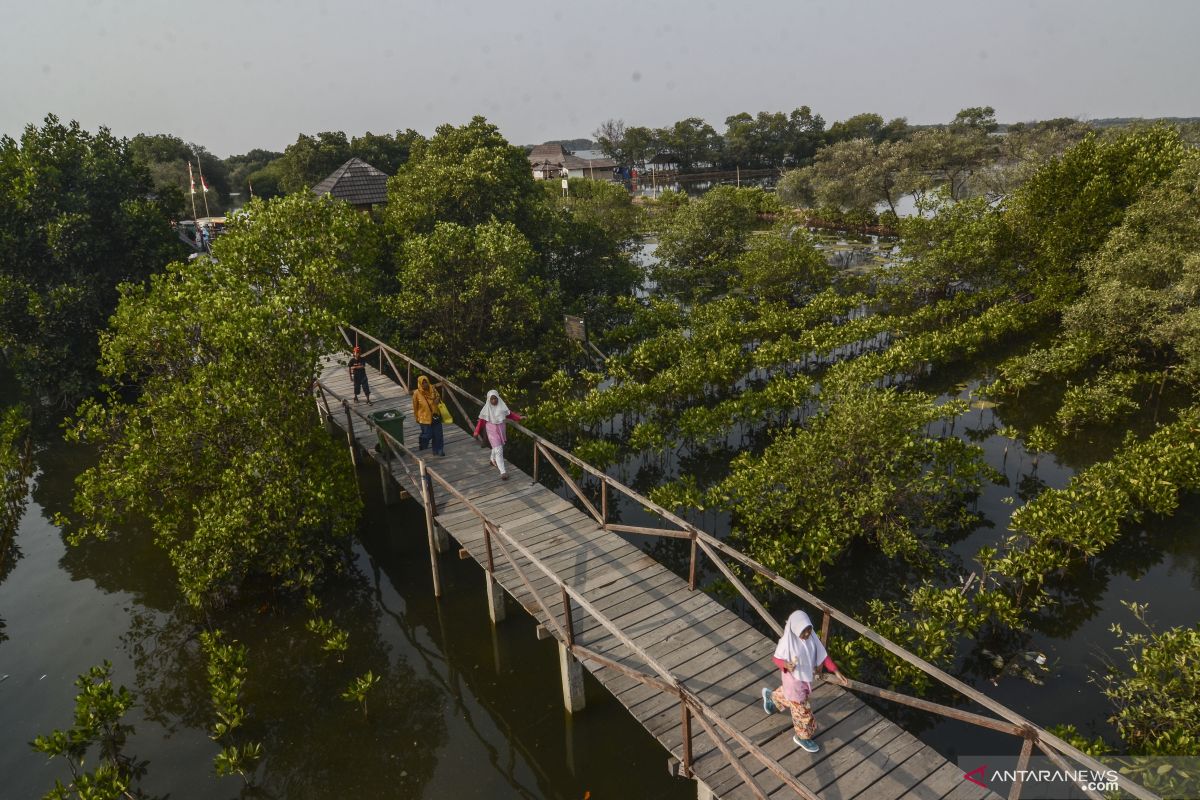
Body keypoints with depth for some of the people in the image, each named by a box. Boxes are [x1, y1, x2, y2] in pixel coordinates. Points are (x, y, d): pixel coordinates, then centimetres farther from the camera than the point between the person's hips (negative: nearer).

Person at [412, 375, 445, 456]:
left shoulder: (432, 389, -6)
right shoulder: (417, 393, -14)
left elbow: (438, 396, 12)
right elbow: (415, 407, -4)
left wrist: (438, 399, -12)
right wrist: (417, 418, 1)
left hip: (435, 416, 3)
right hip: (425, 417, -3)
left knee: (438, 434, 7)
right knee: (427, 435, 4)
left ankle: (438, 450, 21)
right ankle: (421, 444, 37)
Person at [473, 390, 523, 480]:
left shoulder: (502, 406, -8)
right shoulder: (486, 409, -16)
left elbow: (509, 414, 2)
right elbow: (481, 420, -11)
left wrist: (519, 417, -6)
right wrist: (476, 432, -12)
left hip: (501, 429, 5)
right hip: (492, 431, -5)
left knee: (496, 446, 28)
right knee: (498, 450, -10)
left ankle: (493, 460, 58)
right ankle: (503, 472, -10)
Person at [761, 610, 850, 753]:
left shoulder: (812, 637, -17)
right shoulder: (787, 642, -31)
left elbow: (823, 656, -8)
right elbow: (776, 658, -18)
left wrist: (836, 672, -14)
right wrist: (786, 664, -40)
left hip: (806, 677, 6)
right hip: (793, 679, -6)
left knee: (790, 696, 33)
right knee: (801, 710, 10)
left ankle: (771, 696, 63)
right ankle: (803, 737, 37)